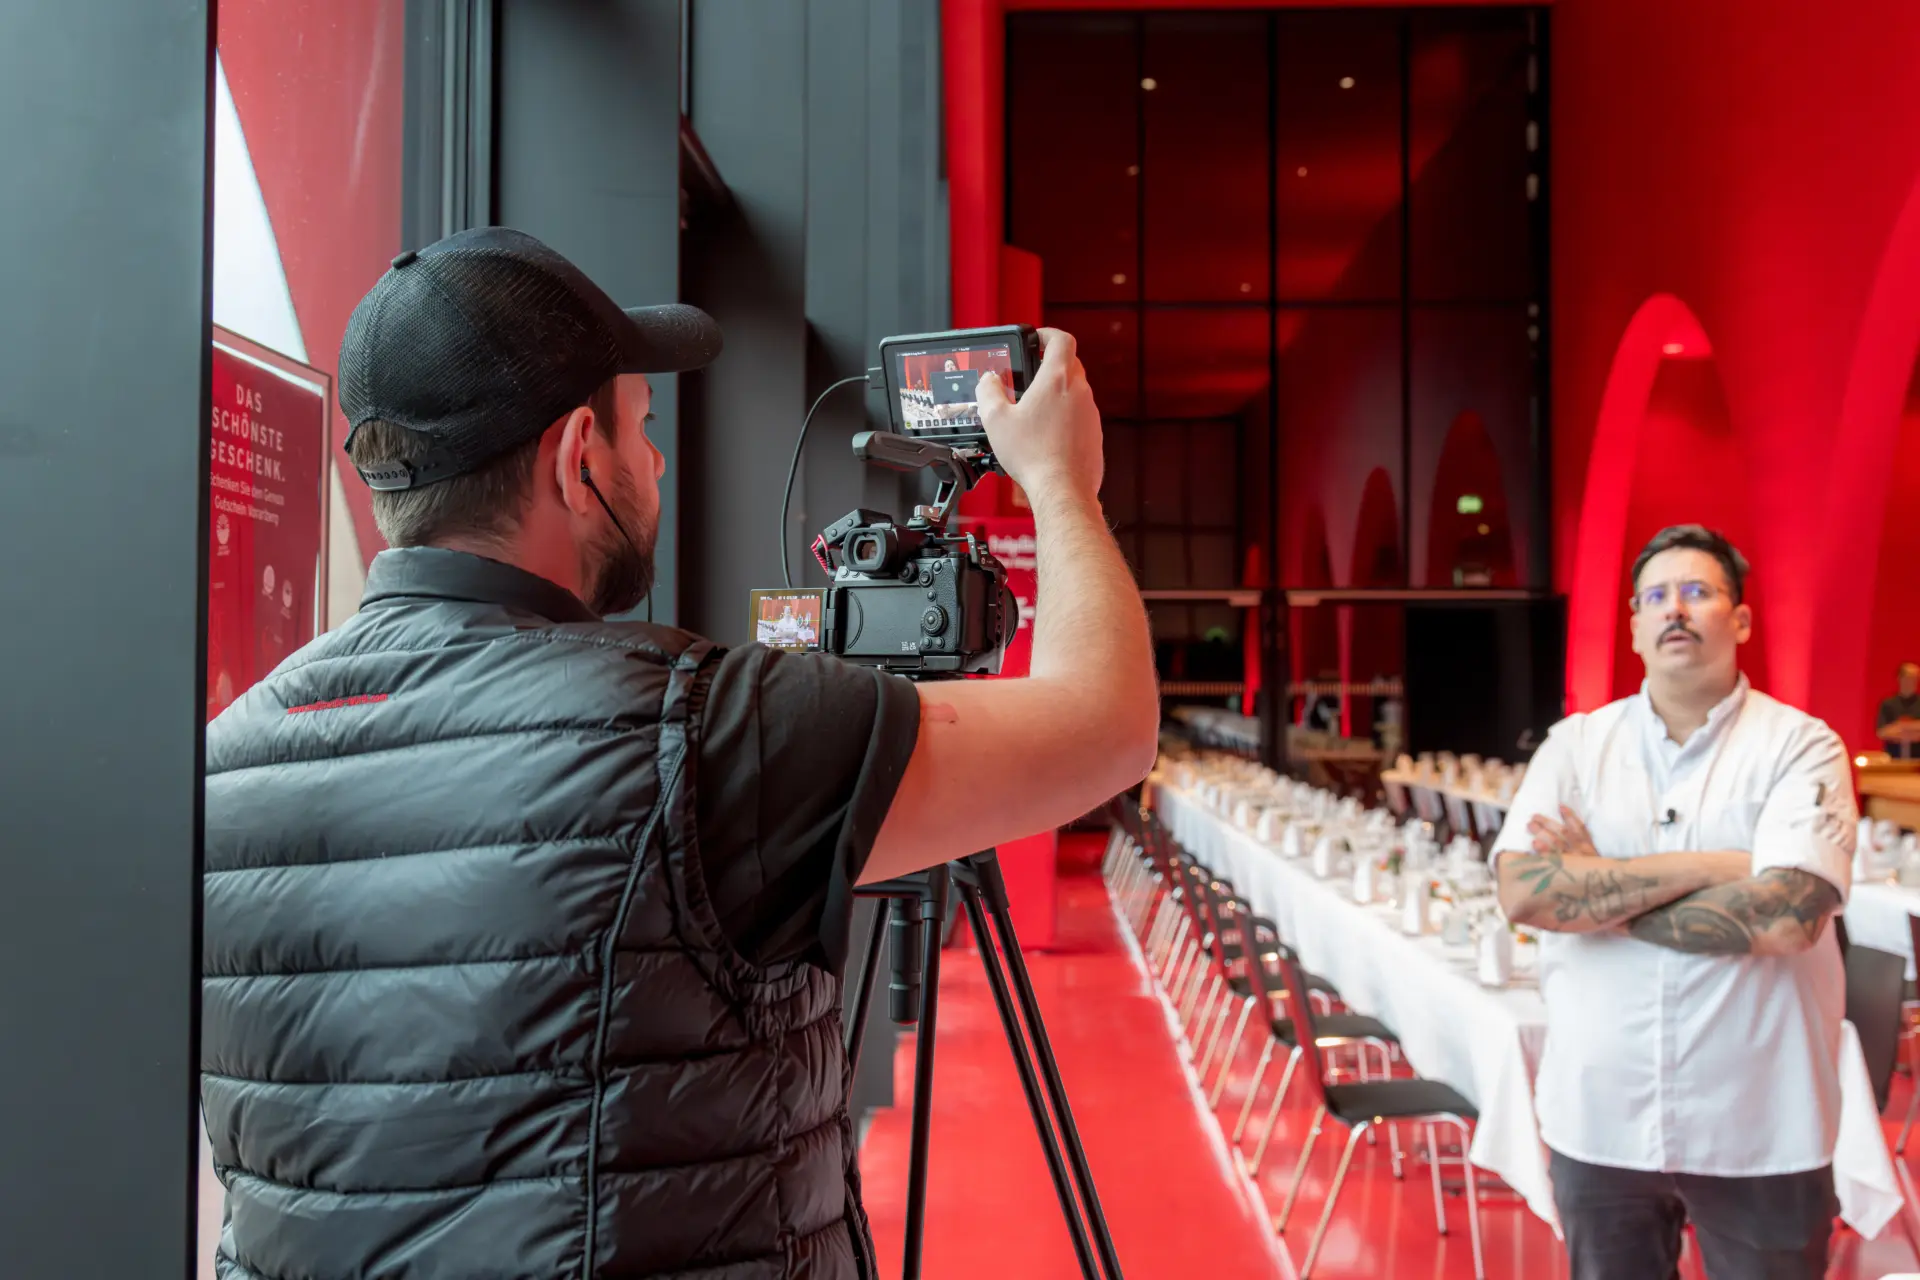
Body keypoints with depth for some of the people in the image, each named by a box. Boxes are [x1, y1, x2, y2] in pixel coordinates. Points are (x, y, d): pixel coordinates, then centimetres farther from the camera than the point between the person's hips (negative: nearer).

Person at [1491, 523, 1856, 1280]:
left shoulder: (1801, 747, -6)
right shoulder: (1575, 744, 1)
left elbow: (1785, 918, -21)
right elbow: (1521, 892, -14)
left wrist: (1594, 887, -14)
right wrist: (1706, 866, -18)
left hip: (1759, 1133, -2)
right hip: (1598, 1121, 2)